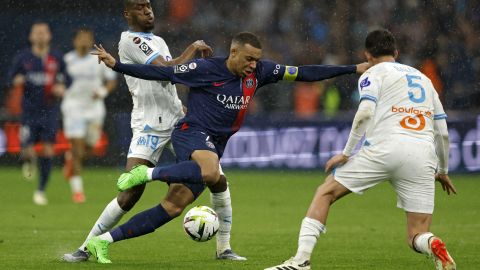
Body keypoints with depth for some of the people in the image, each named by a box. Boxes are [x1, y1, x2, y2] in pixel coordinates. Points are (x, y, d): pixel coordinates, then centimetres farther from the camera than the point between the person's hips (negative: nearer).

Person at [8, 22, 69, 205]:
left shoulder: (57, 58, 4)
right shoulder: (23, 58, 1)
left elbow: (65, 80, 13)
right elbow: (12, 76, 8)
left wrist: (61, 88, -8)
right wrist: (17, 80, -14)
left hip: (49, 111, 1)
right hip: (29, 112, -1)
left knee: (47, 151, -4)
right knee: (27, 151, -9)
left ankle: (41, 190, 9)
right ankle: (29, 162, 31)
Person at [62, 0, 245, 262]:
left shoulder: (158, 41, 18)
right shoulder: (130, 39, -9)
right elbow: (167, 70, -17)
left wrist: (181, 108, 12)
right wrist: (193, 48, -7)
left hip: (178, 122, 8)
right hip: (150, 128, -8)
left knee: (219, 180, 1)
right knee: (130, 194, -14)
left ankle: (223, 248, 12)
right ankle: (86, 247, -1)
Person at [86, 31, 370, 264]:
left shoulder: (258, 72, 3)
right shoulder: (206, 69, -11)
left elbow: (302, 73, 6)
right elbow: (161, 73, -7)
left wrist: (353, 69, 5)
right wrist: (116, 65, -15)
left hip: (215, 145, 6)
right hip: (191, 133, -6)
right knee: (211, 174, -40)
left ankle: (103, 241, 7)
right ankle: (148, 173, -22)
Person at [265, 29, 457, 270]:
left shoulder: (374, 73, 12)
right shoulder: (424, 79, 29)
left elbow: (365, 112, -7)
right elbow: (442, 132, 26)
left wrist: (346, 152, -3)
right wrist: (443, 171, 37)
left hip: (384, 148, -4)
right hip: (422, 156, 4)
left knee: (325, 193, 11)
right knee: (417, 236, 7)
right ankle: (433, 246, -30)